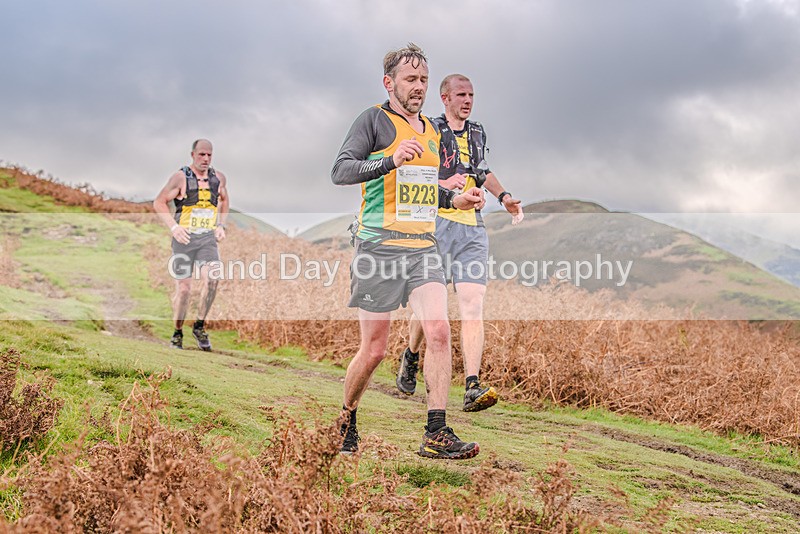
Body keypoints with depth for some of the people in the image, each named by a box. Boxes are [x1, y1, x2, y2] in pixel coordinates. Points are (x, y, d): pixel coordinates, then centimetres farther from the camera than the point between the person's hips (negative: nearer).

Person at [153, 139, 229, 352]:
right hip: (184, 238, -2)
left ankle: (200, 327, -5)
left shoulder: (219, 178, 7)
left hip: (208, 239, 3)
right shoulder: (180, 178, -6)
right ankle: (177, 334, 18)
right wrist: (173, 227, -15)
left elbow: (224, 200, 26)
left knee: (211, 280, -21)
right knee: (183, 289, -1)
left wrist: (221, 225, 13)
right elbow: (159, 203, -3)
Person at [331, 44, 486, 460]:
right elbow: (340, 171, -15)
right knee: (374, 349, 0)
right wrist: (391, 161, -28)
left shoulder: (430, 129, 20)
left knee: (438, 331, -12)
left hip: (423, 247, 6)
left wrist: (455, 200, 12)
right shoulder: (374, 120, -2)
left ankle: (437, 434, -8)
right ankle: (346, 420, 25)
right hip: (379, 246, -6)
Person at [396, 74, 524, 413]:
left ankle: (473, 388, -16)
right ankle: (411, 357, 34)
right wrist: (443, 185, -21)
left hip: (472, 229, 4)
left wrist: (503, 196, 16)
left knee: (473, 307, -9)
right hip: (436, 225, -4)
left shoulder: (477, 133, 18)